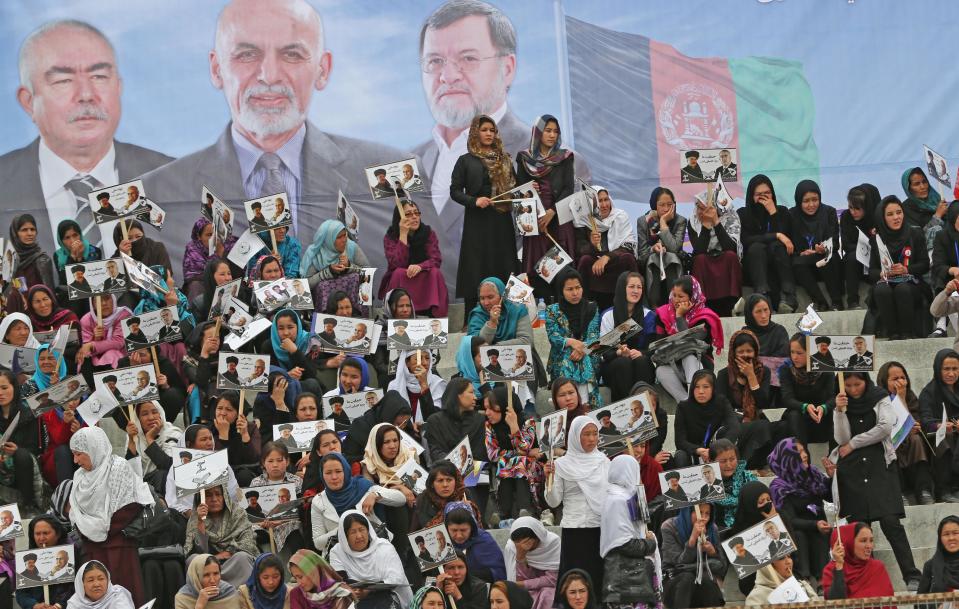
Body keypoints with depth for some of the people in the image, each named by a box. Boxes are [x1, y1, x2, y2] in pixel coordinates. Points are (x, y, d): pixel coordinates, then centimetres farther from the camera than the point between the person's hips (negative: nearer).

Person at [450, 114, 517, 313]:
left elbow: (513, 186, 20)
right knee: (477, 269, -6)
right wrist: (474, 201, -16)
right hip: (477, 222, -3)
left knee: (502, 267, 0)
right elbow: (455, 191, 0)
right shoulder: (466, 161, 4)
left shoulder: (504, 160, 14)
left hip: (501, 221, 3)